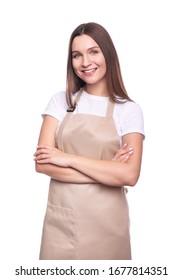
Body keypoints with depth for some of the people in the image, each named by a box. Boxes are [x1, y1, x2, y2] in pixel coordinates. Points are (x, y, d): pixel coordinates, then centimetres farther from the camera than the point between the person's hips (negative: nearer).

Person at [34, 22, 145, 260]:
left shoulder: (129, 110, -3)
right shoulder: (60, 101, 3)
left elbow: (129, 175, -16)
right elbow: (42, 163, -7)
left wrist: (68, 159, -14)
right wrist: (105, 172, -13)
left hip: (106, 221, -1)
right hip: (61, 218, 1)